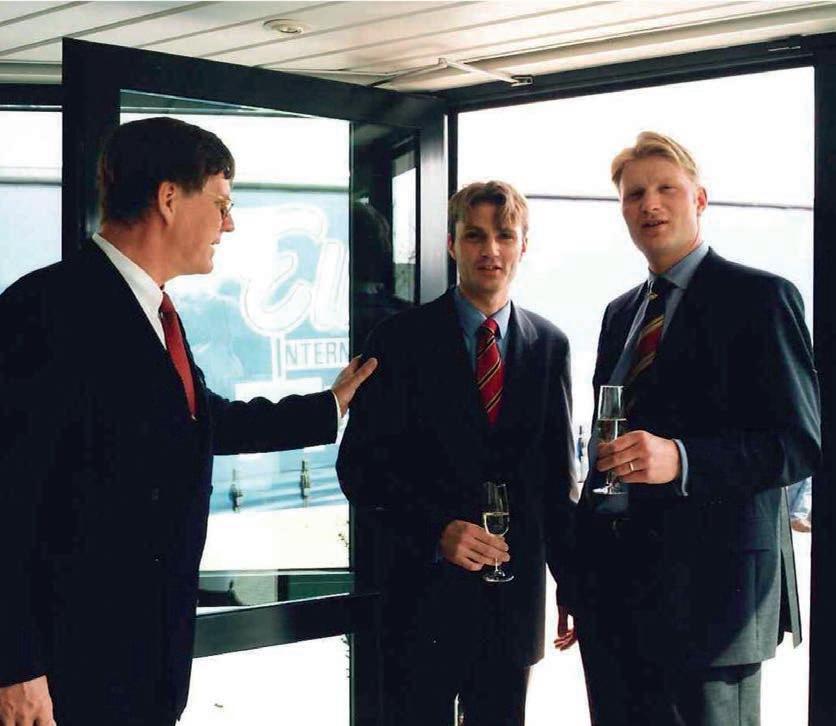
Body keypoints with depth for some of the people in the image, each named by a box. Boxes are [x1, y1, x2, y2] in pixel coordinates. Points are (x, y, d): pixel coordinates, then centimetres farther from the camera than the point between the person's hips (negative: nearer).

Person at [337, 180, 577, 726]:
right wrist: (437, 531, -19)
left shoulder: (551, 346, 7)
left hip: (515, 594, 3)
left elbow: (560, 475, 10)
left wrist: (572, 586, 10)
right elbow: (360, 467, -6)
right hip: (425, 593, -3)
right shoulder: (402, 340, -3)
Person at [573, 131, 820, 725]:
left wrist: (682, 460, -25)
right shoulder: (621, 313, 18)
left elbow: (801, 444, -11)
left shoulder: (760, 298, -5)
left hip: (706, 582, -6)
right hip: (612, 577, 7)